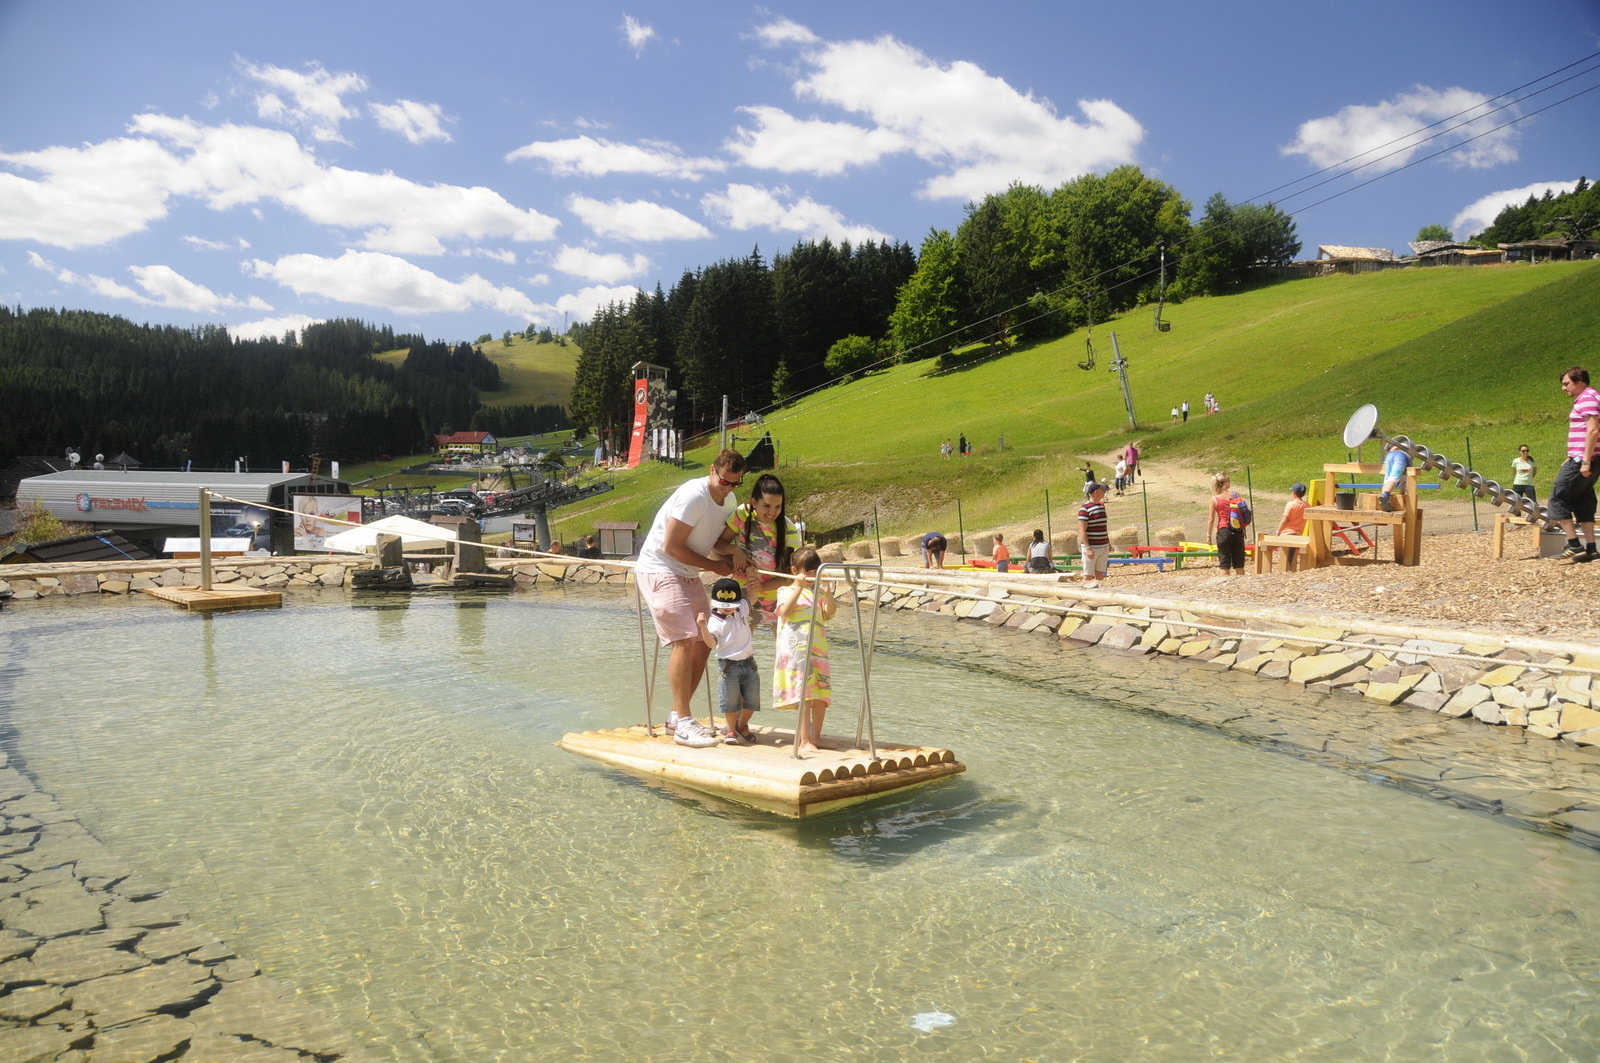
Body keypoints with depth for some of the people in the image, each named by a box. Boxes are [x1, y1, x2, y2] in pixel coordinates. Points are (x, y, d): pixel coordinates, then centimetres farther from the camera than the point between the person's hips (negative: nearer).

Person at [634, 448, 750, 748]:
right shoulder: (693, 496, -22)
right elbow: (672, 547, -22)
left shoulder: (729, 501, 5)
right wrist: (714, 565, -14)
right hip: (659, 570, -9)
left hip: (689, 575, 9)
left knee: (704, 642, 6)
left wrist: (734, 552, -15)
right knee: (684, 641, -18)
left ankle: (677, 715, 16)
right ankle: (683, 723, -14)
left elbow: (720, 541, 9)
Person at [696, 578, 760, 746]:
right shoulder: (715, 621, -12)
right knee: (731, 700, -3)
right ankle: (731, 731, 15)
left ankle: (742, 725, 30)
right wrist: (703, 627, -38)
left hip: (748, 662, 5)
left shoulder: (742, 609, 5)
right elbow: (712, 643, -24)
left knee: (752, 699, 7)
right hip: (728, 665, -5)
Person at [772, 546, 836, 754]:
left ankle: (816, 737, 20)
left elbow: (828, 614, 6)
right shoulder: (787, 591, 4)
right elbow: (784, 611, -15)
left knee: (821, 695, 7)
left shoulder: (818, 593, 19)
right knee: (804, 695, -12)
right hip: (797, 650, -6)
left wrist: (827, 591, -5)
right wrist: (798, 587, -17)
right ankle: (804, 741, -11)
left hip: (818, 649, 6)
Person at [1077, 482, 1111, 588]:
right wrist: (1088, 549, -22)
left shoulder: (1101, 505, 13)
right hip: (1091, 547, -8)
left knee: (1100, 574, 9)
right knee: (1088, 576, -4)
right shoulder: (1084, 508, -13)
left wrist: (1108, 543, 21)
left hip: (1104, 546, 8)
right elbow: (1082, 530, -17)